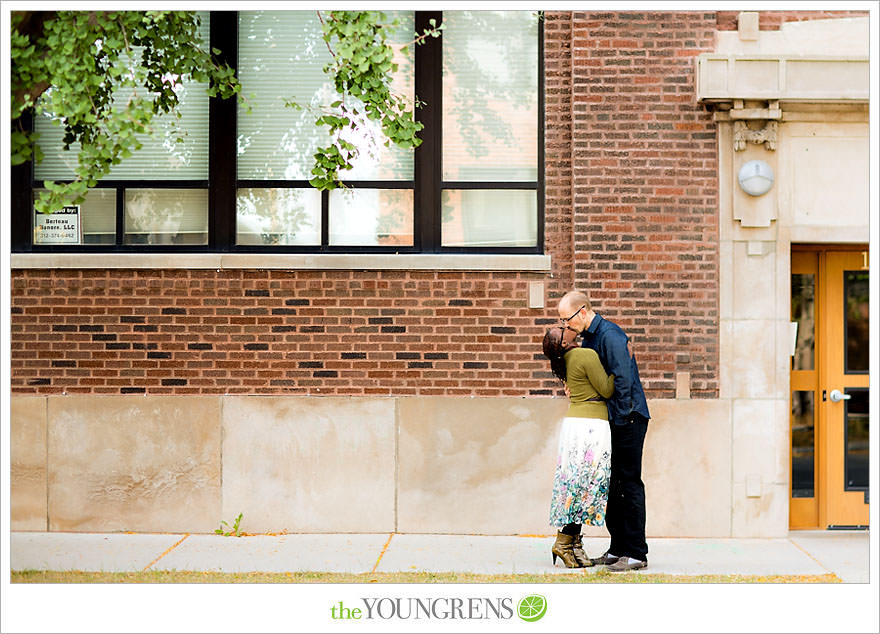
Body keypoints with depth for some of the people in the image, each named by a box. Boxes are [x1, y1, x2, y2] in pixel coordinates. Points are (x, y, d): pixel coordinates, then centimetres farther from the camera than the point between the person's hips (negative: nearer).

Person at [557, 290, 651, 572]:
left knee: (629, 483, -8)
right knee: (610, 484, 11)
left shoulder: (610, 335, -15)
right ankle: (618, 549, 18)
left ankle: (636, 554, -5)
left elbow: (623, 380, -20)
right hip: (611, 421, 10)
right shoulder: (588, 338, 15)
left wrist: (620, 420, -16)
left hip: (628, 418, -10)